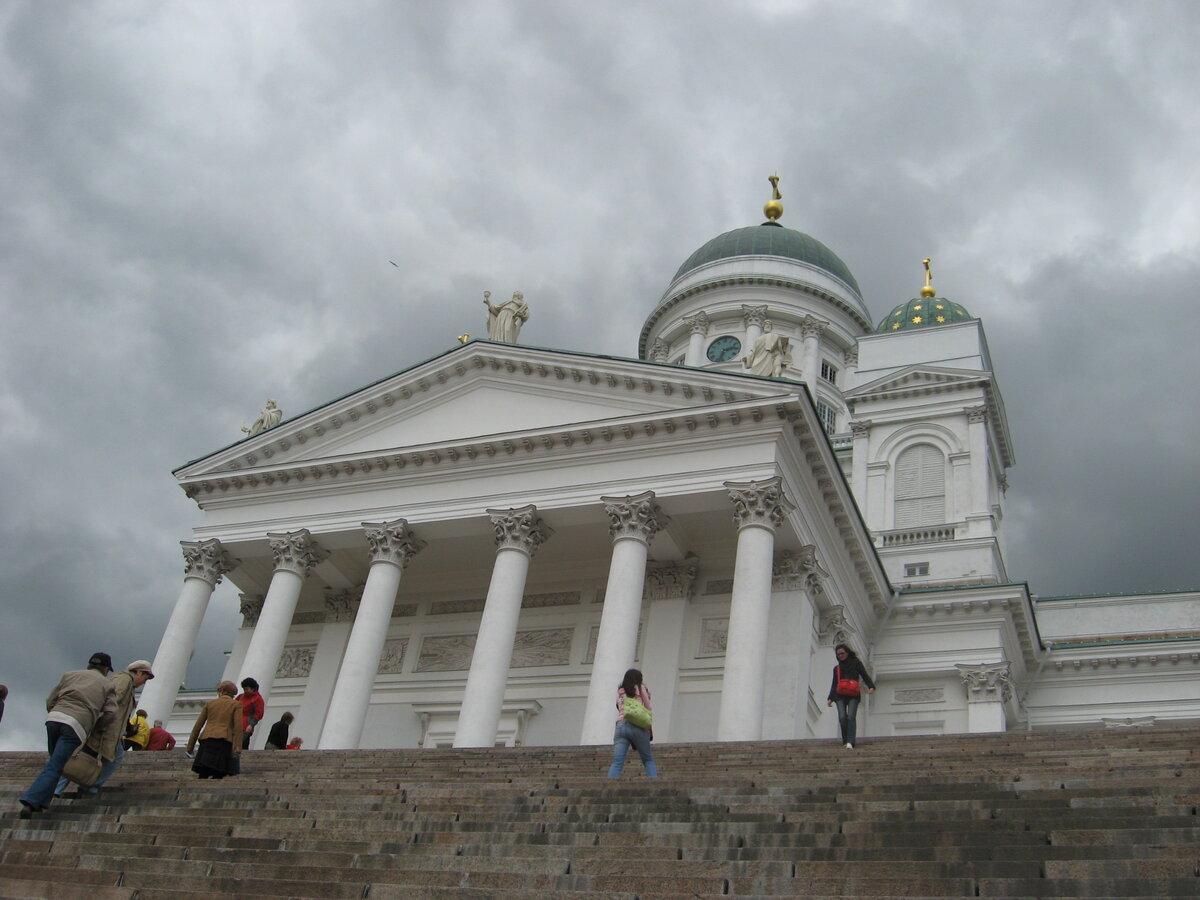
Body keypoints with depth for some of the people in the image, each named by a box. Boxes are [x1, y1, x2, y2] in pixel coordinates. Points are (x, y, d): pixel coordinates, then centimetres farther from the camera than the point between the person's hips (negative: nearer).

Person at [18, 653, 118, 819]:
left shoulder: (70, 675, 25)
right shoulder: (107, 685, 19)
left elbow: (50, 701, 18)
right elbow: (111, 713, 6)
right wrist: (93, 726, 20)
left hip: (54, 718, 3)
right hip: (76, 726, -3)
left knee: (55, 761, 24)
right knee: (54, 768, -4)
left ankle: (41, 801, 17)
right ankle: (30, 803, -21)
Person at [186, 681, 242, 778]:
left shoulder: (209, 703, 18)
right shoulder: (236, 705, 10)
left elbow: (198, 725, 15)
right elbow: (238, 726, -4)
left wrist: (190, 746, 18)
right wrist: (237, 748, -10)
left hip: (206, 740, 2)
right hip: (224, 741, -2)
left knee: (203, 776, -2)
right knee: (217, 777, -2)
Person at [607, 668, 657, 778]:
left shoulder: (619, 691, 22)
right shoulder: (641, 688, 13)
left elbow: (620, 708, 19)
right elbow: (648, 709, 11)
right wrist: (651, 732, 15)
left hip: (621, 725, 2)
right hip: (637, 726, -2)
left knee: (617, 762, -8)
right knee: (648, 760, 11)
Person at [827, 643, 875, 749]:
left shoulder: (856, 662, 14)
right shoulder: (837, 668, 24)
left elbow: (865, 676, 7)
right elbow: (834, 684, 24)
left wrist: (871, 686, -12)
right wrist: (830, 698, 12)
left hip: (853, 695, -3)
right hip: (840, 695, 3)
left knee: (851, 717, -19)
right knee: (842, 718, -14)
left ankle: (850, 742, -29)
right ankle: (845, 740, -5)